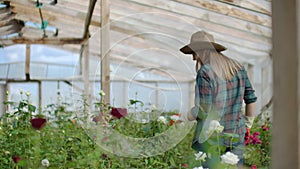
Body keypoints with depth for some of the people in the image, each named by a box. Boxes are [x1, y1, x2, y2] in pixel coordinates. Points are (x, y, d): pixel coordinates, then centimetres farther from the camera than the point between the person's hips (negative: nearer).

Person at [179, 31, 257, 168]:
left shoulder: (205, 73, -16)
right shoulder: (238, 67, 5)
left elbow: (203, 110, -18)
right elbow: (251, 97, 11)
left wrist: (190, 115, 2)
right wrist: (248, 122, 23)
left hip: (211, 138, -6)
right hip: (237, 135, 6)